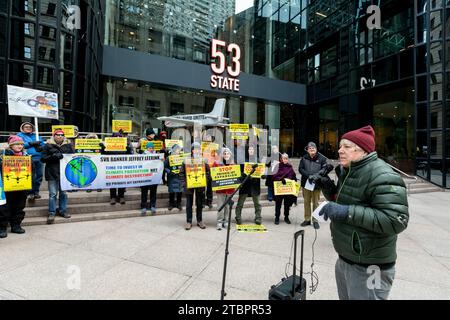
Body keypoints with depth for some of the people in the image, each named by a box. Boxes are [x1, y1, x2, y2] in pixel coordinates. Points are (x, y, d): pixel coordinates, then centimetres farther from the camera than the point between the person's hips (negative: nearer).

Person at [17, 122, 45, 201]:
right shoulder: (20, 135, 12)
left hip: (39, 158, 4)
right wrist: (31, 143, -15)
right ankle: (30, 193, 1)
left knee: (39, 175, 3)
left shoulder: (36, 136, 25)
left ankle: (36, 191, 13)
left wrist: (41, 148, -8)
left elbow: (44, 144, 15)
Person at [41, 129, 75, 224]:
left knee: (63, 193, 10)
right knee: (53, 194, -2)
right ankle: (51, 213, 8)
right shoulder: (48, 145, 4)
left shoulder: (68, 145, 10)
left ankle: (63, 211, 22)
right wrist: (53, 156, -16)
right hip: (52, 173, -2)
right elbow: (43, 158, 0)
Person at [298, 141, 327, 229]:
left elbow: (325, 169, -7)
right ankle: (307, 219, 23)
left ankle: (315, 220, 18)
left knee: (315, 203, 7)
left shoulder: (321, 158, -2)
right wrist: (308, 175, -16)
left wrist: (315, 175, -21)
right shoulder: (304, 158, 3)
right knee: (306, 202, 11)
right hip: (306, 183, 2)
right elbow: (300, 169, -1)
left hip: (317, 184, -2)